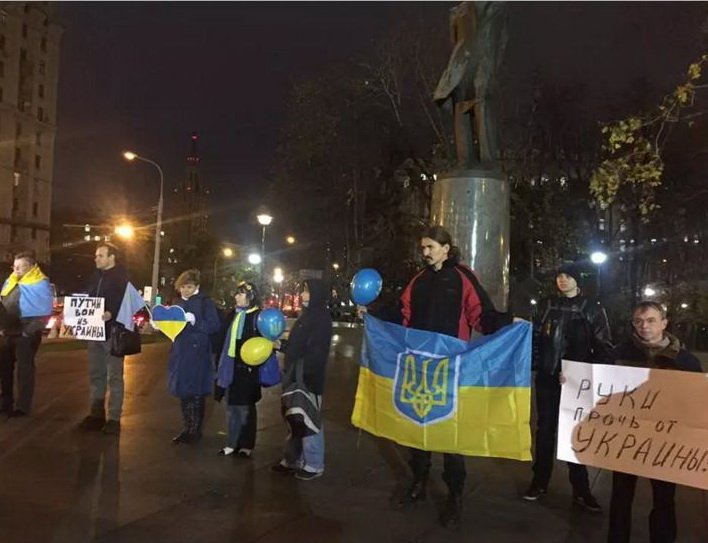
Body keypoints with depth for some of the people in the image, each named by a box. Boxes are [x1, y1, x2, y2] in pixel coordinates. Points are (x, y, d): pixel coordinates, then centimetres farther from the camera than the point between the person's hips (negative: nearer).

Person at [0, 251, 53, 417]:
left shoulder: (40, 285, -13)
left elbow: (44, 312, -16)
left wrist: (28, 331, -16)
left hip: (26, 335, -7)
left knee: (24, 370, 1)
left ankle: (22, 406, 12)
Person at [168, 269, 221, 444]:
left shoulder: (205, 301, -7)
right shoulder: (178, 302, 13)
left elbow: (215, 325, -13)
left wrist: (194, 321, -22)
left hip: (197, 353, -6)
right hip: (180, 352, 6)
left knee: (196, 393, 0)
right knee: (183, 392, 11)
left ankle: (195, 430, 11)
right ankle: (186, 429, 22)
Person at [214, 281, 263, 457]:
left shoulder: (257, 316, -9)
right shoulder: (235, 315, 11)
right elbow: (228, 341, 17)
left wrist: (253, 364, -20)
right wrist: (223, 365, 15)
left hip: (247, 368, -6)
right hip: (232, 367, 6)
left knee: (245, 407, 2)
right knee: (231, 406, 10)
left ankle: (246, 445, 12)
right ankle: (232, 443, 20)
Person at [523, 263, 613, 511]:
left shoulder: (593, 309, 0)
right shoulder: (547, 305, 7)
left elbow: (604, 347, -1)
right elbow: (536, 337, 9)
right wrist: (533, 364, -3)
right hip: (547, 378, 2)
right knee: (545, 429, 10)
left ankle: (580, 491, 14)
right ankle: (540, 482, 22)